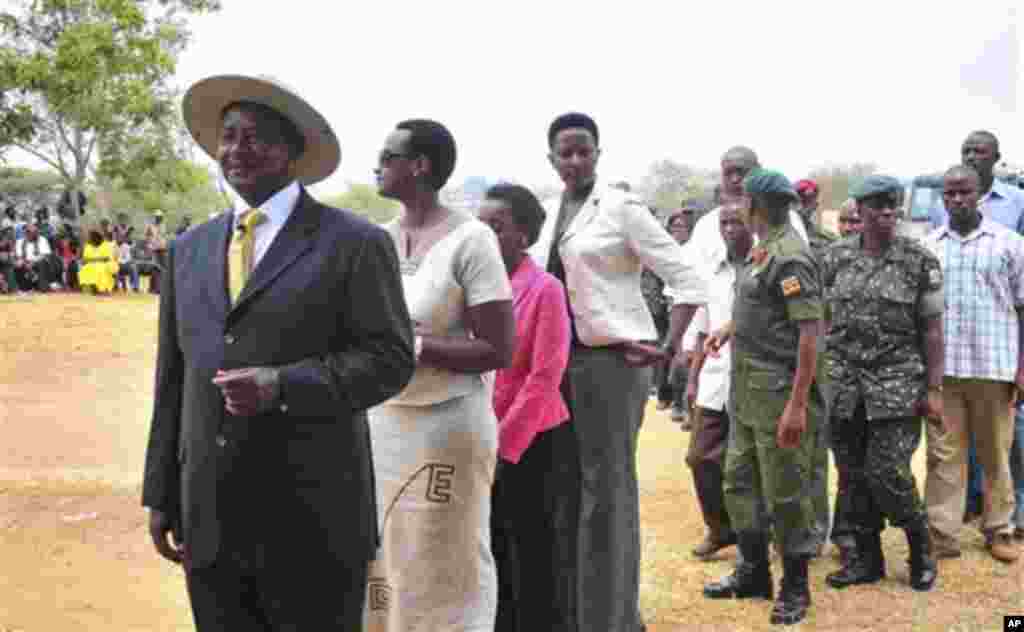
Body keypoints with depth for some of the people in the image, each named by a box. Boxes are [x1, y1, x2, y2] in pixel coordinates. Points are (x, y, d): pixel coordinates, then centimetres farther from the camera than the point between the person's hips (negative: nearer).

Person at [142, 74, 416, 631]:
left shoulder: (354, 244, -3)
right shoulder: (188, 251, 13)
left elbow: (389, 358, -9)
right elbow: (172, 380, 13)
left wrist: (284, 386, -21)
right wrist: (162, 495, 9)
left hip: (313, 520, -4)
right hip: (208, 522, 5)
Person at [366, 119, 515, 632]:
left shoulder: (469, 239, -12)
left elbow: (500, 350, -15)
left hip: (445, 428, -6)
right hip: (378, 425, 6)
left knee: (446, 573, 4)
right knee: (381, 564, 13)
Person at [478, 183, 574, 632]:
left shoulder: (545, 289, -12)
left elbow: (545, 377, -15)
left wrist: (504, 442, -15)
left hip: (532, 441, -6)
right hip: (485, 441, 6)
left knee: (535, 557, 5)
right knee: (493, 554, 15)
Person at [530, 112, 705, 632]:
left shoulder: (621, 209, -7)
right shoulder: (547, 214, 11)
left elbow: (688, 278, -8)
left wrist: (670, 347, -15)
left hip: (613, 357, -6)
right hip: (559, 358, 7)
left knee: (608, 485, -2)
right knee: (568, 483, 12)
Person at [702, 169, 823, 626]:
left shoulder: (790, 256, -18)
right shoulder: (760, 250, 11)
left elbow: (810, 332, -22)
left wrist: (797, 405, -25)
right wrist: (728, 330, 20)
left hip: (778, 389, -10)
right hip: (745, 388, 10)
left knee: (785, 493, 1)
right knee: (739, 482, 16)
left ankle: (795, 588, 16)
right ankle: (753, 573, 30)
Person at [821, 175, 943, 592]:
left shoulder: (920, 260, -3)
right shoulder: (834, 258, 5)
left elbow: (932, 329, -2)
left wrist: (934, 389, -7)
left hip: (897, 385, -3)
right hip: (842, 385, 3)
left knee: (887, 473, -7)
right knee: (853, 476, 8)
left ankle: (920, 546, 18)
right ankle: (866, 557, 23)